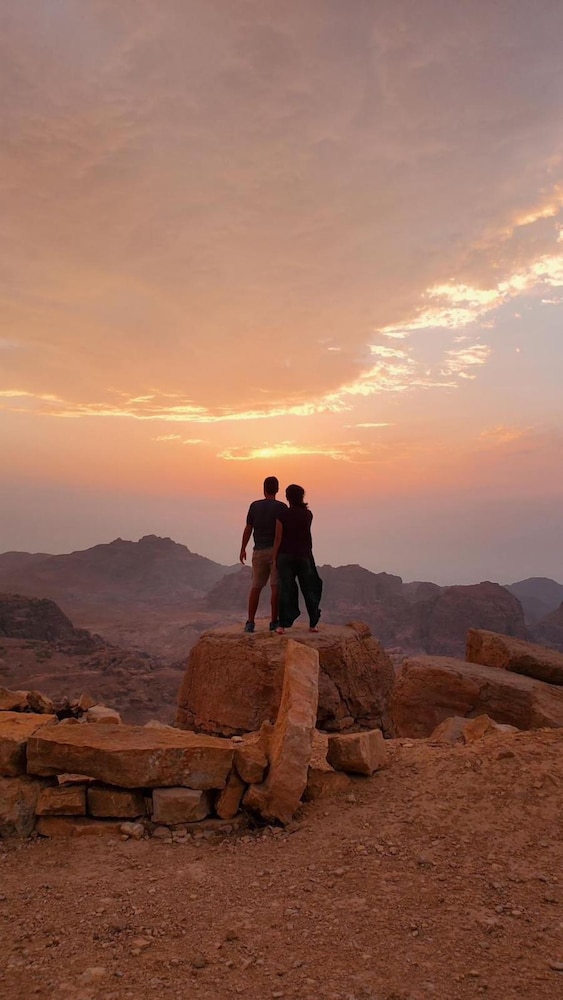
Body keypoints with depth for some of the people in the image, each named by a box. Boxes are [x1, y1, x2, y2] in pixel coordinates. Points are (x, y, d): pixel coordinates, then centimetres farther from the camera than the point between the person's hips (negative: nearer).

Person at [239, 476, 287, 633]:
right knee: (276, 586, -1)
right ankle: (274, 622, 0)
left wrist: (243, 549, 14)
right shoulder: (281, 507, -6)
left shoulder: (254, 506, 3)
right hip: (277, 550, -3)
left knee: (256, 587, 9)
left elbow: (248, 529, 5)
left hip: (259, 551, 3)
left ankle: (250, 622, 4)